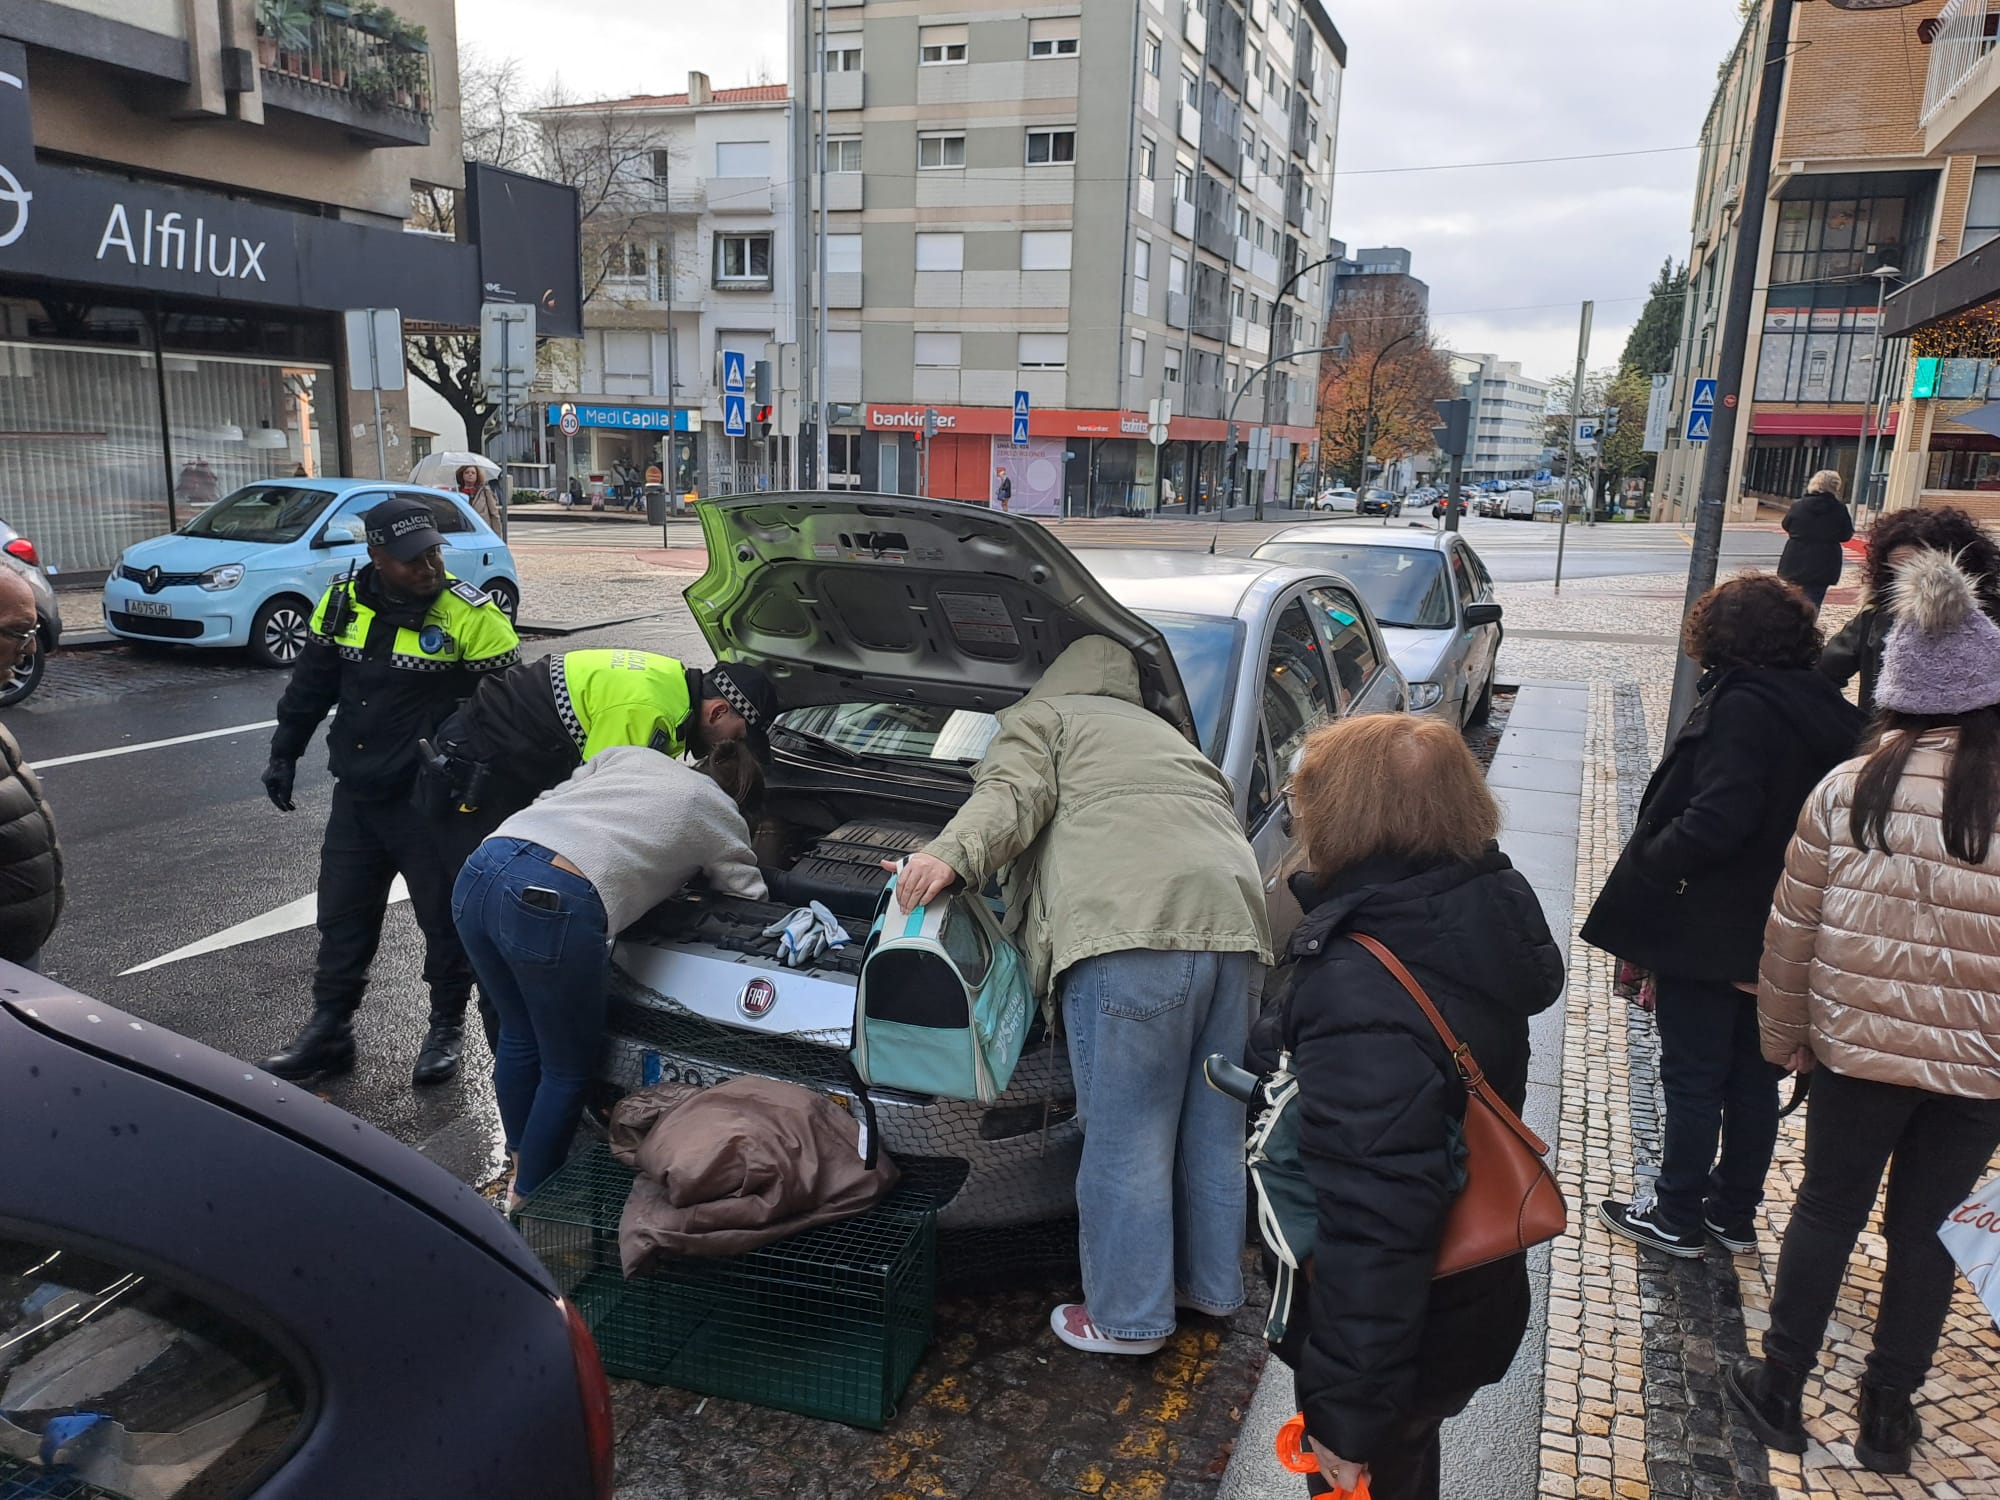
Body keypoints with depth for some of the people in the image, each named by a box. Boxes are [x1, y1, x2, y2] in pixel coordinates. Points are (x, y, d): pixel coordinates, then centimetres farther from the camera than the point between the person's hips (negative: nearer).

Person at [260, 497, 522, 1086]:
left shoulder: (470, 614, -14)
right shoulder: (344, 603, 1)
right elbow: (310, 685, 13)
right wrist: (284, 753, 14)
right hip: (356, 795, 5)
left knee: (445, 919, 7)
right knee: (343, 916, 15)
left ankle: (447, 1027, 26)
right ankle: (328, 1029, 30)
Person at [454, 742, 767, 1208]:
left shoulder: (629, 755, 30)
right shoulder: (723, 816, 18)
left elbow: (548, 801, 26)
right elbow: (750, 900, 23)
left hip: (480, 869, 7)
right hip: (556, 903, -7)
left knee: (518, 1036, 28)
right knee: (569, 1068, 16)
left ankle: (523, 1171, 46)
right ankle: (529, 1202, 28)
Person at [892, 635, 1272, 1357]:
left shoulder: (1039, 718, 18)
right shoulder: (1166, 734, 38)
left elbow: (1012, 796, -2)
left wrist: (952, 854, -16)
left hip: (1132, 930, -7)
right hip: (1234, 921, 8)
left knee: (1125, 1139, 2)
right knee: (1213, 1128, 19)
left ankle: (1126, 1317, 13)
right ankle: (1212, 1284, 34)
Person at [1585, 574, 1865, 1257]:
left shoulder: (1741, 706, -20)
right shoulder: (1832, 712, 5)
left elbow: (1716, 820, -28)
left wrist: (1645, 870, -15)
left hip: (1706, 931, -8)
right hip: (1777, 937, 8)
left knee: (1693, 1078, 5)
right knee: (1753, 1075, 17)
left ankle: (1677, 1217, 19)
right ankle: (1734, 1213, 30)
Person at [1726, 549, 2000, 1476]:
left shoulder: (1850, 790, -11)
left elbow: (1791, 933, -5)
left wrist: (1785, 1035, 8)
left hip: (1858, 1050, 0)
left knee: (1826, 1212, 15)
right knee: (1925, 1233, 15)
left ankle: (1779, 1390, 26)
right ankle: (1889, 1414, 30)